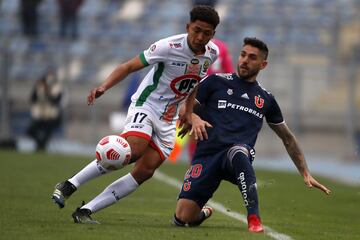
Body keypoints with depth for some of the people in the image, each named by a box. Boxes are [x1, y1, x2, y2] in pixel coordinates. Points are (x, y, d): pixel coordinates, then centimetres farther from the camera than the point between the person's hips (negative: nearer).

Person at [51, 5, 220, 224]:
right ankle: (68, 187, -23)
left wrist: (188, 111, 16)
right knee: (133, 149, -31)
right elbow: (129, 66, -13)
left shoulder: (213, 53, 1)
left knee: (145, 171, -10)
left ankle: (85, 211, -10)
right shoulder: (170, 46, -17)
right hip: (145, 105, -6)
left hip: (168, 120, 6)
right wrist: (104, 87, -27)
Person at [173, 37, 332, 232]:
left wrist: (306, 174, 22)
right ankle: (203, 213, 23)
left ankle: (254, 218, -42)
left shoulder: (266, 99, 19)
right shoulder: (216, 82, 12)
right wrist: (194, 118, -13)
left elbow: (288, 138, 27)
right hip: (207, 154, 0)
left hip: (239, 153, 0)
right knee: (183, 218, -15)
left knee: (238, 151, -41)